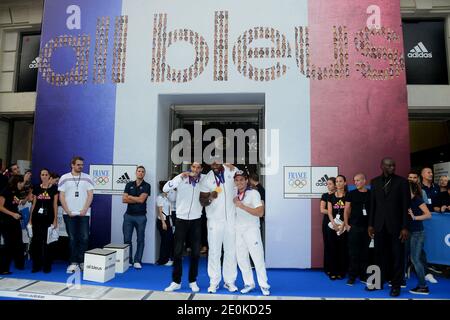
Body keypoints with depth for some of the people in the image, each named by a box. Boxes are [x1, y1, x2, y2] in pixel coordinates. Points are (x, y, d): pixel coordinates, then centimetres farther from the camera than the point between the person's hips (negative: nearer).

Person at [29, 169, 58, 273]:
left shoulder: (53, 188, 0)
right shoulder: (36, 188, 7)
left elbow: (55, 205, 0)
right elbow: (33, 204, 10)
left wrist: (55, 220, -4)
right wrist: (30, 219, 7)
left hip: (48, 218, -2)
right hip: (37, 218, 3)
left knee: (46, 241, 1)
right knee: (35, 241, 4)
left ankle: (47, 266, 11)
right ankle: (36, 265, 17)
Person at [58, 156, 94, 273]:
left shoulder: (87, 178, 4)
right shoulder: (64, 178, 4)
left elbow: (90, 195, 1)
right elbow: (61, 196, 2)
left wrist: (84, 210, -8)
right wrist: (68, 211, -6)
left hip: (84, 213, 0)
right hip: (69, 214, 0)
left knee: (84, 238, -1)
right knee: (72, 239, 5)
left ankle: (82, 262, 10)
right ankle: (74, 263, 13)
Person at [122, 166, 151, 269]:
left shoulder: (146, 186, 0)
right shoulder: (129, 184, 8)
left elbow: (142, 199, -12)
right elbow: (124, 199, -1)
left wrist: (130, 197, -2)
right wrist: (137, 200, -7)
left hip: (141, 216, -2)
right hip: (128, 215, 2)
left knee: (140, 239, 4)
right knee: (127, 239, 5)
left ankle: (137, 261, 12)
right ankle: (128, 260, 16)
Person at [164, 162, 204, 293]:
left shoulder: (203, 179, -2)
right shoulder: (181, 178, -8)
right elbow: (165, 189, -18)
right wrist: (180, 176, -26)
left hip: (196, 220, 2)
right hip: (181, 219, -1)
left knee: (195, 252, 8)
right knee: (177, 252, 4)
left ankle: (193, 281, 23)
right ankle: (176, 281, 18)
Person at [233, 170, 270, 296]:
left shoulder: (254, 193, -10)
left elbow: (260, 212, -18)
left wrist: (242, 206, -22)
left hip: (251, 229, -5)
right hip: (238, 230, 5)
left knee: (258, 258, 0)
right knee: (241, 258, 9)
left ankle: (264, 285, 13)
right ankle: (249, 283, 22)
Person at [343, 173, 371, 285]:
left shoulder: (371, 194, 4)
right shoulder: (351, 194, 1)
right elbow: (346, 210, 2)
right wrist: (346, 224, -3)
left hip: (367, 227, 1)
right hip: (354, 226, -1)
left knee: (365, 252, 10)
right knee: (353, 252, 1)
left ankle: (363, 275, 22)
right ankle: (352, 276, 9)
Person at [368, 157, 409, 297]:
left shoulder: (402, 181, -3)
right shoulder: (375, 182, 6)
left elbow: (406, 206, -5)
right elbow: (372, 204, 7)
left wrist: (405, 227, -10)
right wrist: (370, 224, 4)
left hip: (396, 224, -2)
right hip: (380, 225, 3)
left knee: (397, 256, 7)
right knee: (380, 254, 10)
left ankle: (396, 285, 20)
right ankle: (379, 282, 23)